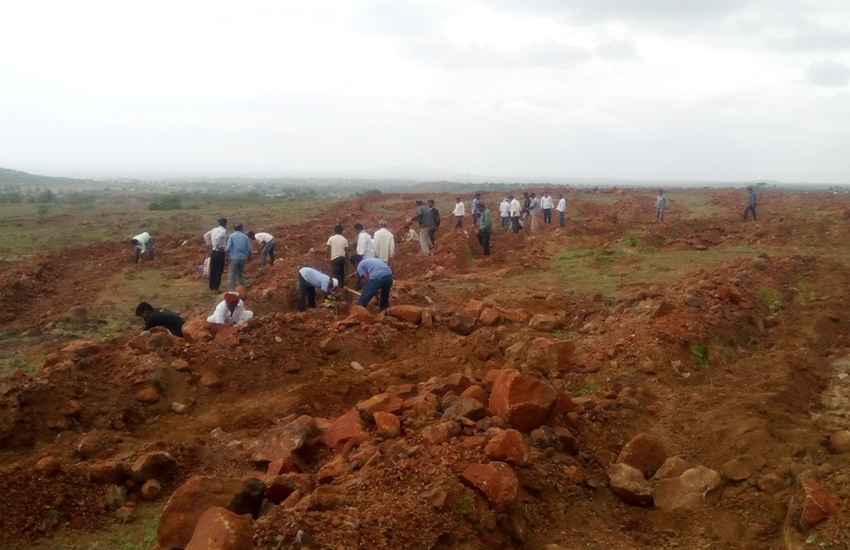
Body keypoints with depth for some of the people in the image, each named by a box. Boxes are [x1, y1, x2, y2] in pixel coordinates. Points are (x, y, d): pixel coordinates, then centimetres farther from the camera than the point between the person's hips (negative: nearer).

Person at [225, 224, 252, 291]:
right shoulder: (245, 237, 6)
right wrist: (249, 256, 23)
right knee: (241, 273, 20)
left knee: (232, 275, -2)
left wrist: (225, 250, 12)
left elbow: (228, 248, -10)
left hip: (234, 258, -4)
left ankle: (231, 290, -8)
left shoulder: (231, 236, -2)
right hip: (243, 258, 4)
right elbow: (249, 249, 5)